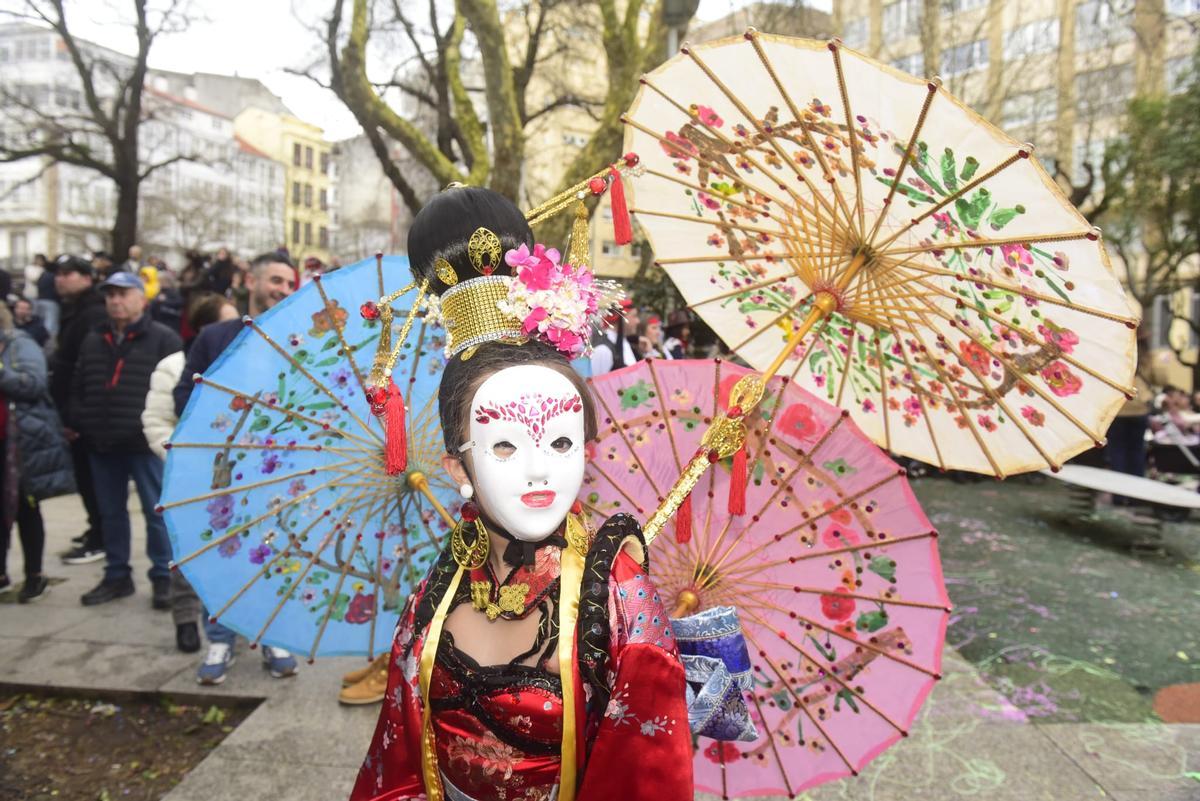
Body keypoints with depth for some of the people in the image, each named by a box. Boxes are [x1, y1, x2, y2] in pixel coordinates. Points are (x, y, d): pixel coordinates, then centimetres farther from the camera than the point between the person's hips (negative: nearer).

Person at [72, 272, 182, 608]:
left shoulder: (163, 338, -4)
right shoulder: (93, 340, 15)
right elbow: (78, 387, 19)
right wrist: (79, 423, 7)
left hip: (146, 442, -6)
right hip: (102, 443, 6)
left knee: (156, 512, 1)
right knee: (111, 513, 15)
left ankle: (163, 577, 11)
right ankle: (117, 576, 27)